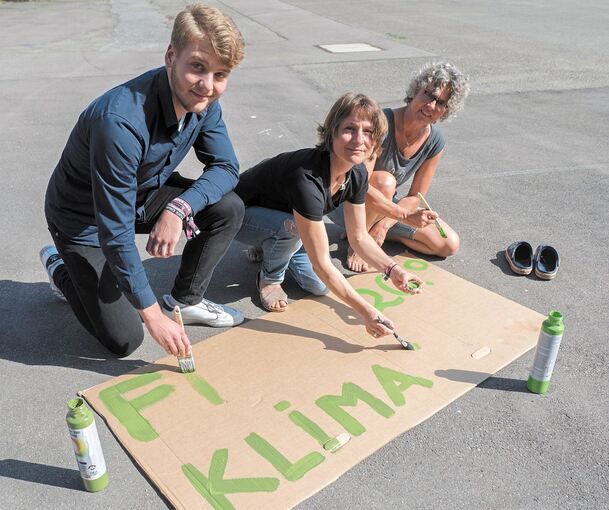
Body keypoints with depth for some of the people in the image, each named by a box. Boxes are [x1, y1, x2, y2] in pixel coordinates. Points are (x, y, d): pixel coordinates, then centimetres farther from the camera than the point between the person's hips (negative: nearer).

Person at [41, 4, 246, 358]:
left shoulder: (203, 102, -16)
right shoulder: (120, 122, -38)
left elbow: (226, 167, -8)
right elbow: (115, 231, -33)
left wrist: (180, 207, -29)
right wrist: (153, 315, -27)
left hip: (143, 195, 6)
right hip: (84, 219, -6)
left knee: (229, 209, -13)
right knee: (124, 340, -6)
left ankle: (185, 301, 6)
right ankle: (61, 269, 20)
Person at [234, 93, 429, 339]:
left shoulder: (357, 174, -16)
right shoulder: (307, 179, -41)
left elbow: (359, 237, -4)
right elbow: (321, 264, -37)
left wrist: (392, 269, -20)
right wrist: (365, 311, -32)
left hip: (280, 212, 7)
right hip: (241, 216, -6)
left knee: (319, 286, -7)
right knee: (292, 225, -38)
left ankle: (267, 248, 20)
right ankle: (269, 278, -5)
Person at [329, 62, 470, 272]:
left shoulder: (435, 143, -11)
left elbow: (414, 198, -6)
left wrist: (385, 223, -22)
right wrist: (404, 215, -39)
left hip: (383, 204, 6)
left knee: (449, 245, -2)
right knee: (385, 181, -39)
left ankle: (368, 227, 5)